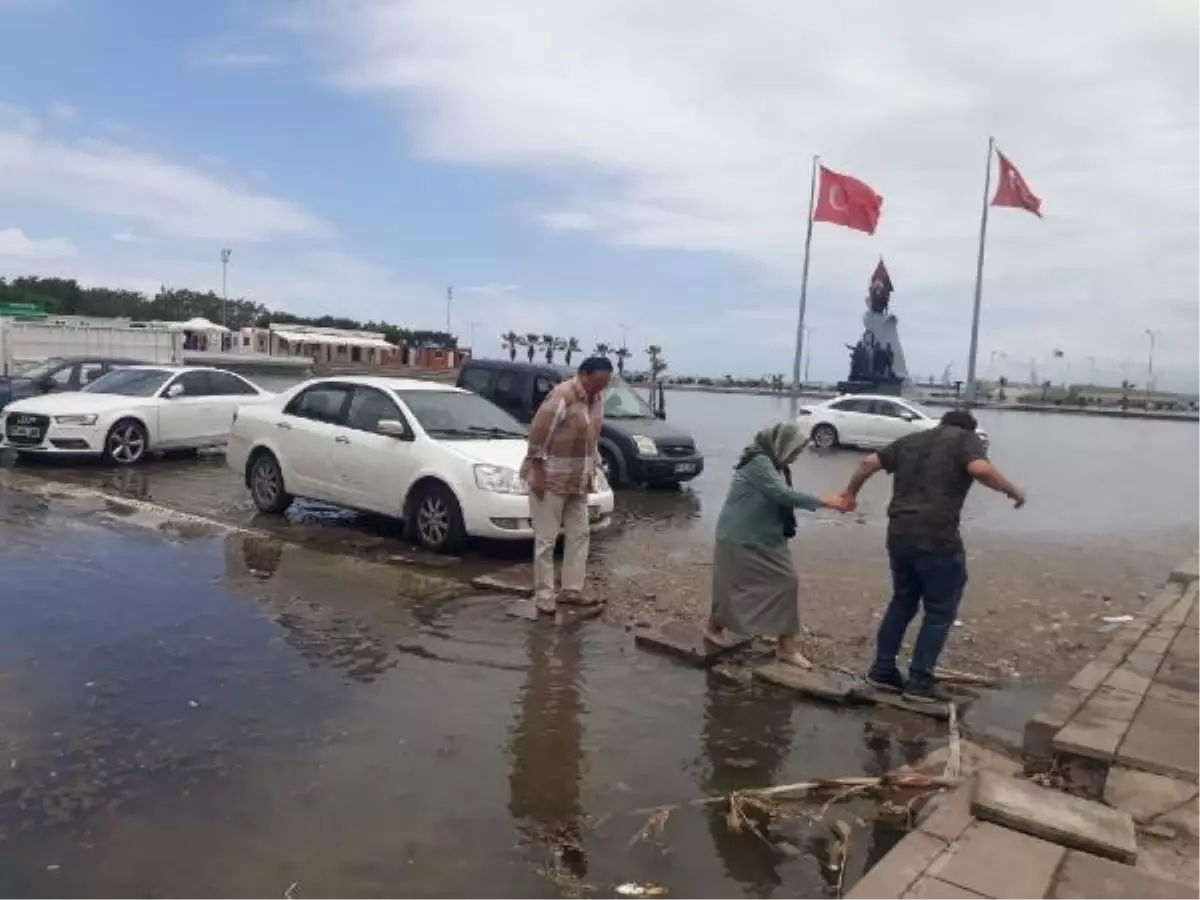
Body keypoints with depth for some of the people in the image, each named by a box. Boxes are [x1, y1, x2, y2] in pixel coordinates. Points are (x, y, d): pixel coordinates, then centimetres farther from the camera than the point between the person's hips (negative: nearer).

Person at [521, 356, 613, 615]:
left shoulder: (597, 397, 3)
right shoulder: (562, 396, -21)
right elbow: (537, 433, -21)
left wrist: (592, 469, 14)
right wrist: (538, 472, -20)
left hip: (578, 480, 8)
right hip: (550, 478, -8)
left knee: (579, 535, 10)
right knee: (546, 540, -1)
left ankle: (572, 590, 19)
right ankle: (544, 596, 6)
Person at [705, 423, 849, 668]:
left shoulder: (773, 464, 10)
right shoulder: (758, 462, -21)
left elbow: (782, 499, 11)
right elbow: (783, 495, -29)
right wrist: (823, 502, -27)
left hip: (765, 539, 9)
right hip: (740, 538, -9)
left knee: (787, 581, 2)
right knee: (733, 586, 4)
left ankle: (787, 647, 8)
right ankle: (714, 627, 31)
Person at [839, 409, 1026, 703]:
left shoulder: (910, 440, 20)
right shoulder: (966, 439, 4)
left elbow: (868, 463, 16)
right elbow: (980, 469, -16)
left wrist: (850, 493, 28)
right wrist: (1013, 491, -2)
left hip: (899, 535, 6)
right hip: (937, 539, -6)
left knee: (902, 602, 20)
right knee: (940, 610, 7)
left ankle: (882, 670, 24)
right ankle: (920, 681, 9)